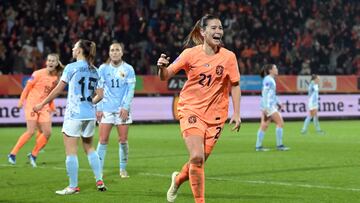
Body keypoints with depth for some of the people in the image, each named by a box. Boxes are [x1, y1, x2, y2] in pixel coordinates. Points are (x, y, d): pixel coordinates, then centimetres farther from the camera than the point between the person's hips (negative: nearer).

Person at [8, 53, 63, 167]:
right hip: (32, 105, -6)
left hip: (44, 107, 6)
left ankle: (33, 155, 12)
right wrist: (21, 101, -3)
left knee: (47, 132, -3)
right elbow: (27, 87, -3)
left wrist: (52, 107, 13)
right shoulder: (38, 74, -10)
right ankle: (13, 154, -4)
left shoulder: (56, 78, 5)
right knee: (31, 131, -15)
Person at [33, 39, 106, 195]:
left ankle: (73, 186, 1)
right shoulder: (94, 71, 10)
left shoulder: (71, 68, -6)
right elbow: (99, 95, 10)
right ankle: (99, 181, 16)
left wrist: (42, 104, 6)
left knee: (71, 151, -1)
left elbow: (58, 90, -4)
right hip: (90, 115, 6)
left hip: (73, 115, -6)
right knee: (89, 148, 20)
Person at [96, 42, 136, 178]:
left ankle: (123, 169, 13)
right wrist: (98, 108, -2)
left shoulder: (128, 69, 3)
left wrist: (126, 107, -9)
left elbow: (131, 89, 1)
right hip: (106, 109, 0)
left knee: (123, 140, 1)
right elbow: (99, 89, 5)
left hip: (122, 109, 0)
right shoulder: (103, 68, 5)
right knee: (103, 140, -4)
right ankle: (99, 169, 0)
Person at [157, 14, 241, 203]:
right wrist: (162, 67, -25)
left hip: (215, 115, 2)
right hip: (191, 110, -2)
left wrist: (236, 113, -3)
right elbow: (165, 76, -3)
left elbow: (234, 85, 5)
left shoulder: (229, 57, -3)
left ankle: (178, 179, 40)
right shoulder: (191, 54, -6)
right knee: (197, 157, -19)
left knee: (199, 161, 6)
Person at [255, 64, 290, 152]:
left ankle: (258, 146, 7)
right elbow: (264, 94, -19)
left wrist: (277, 103, 22)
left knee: (264, 126, 7)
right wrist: (265, 108, -23)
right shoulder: (268, 80, -13)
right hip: (267, 105, -10)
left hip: (271, 104, 10)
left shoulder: (271, 80, 17)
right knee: (280, 122, -8)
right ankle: (279, 145, -7)